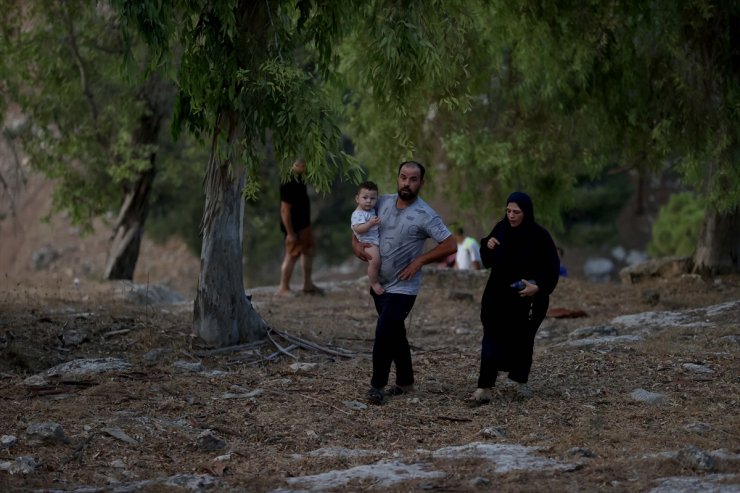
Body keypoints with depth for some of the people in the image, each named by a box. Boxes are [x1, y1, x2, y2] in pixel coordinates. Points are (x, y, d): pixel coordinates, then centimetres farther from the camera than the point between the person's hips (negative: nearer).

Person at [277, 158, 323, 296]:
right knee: (292, 256, -2)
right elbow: (285, 210, -28)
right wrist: (290, 233, -27)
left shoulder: (298, 179, 2)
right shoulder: (289, 184, -28)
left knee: (308, 251, 17)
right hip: (294, 227, -10)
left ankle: (308, 284, 27)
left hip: (304, 223, 10)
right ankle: (283, 287, 8)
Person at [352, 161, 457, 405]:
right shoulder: (384, 202, 0)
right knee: (395, 333, 17)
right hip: (379, 283, 6)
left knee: (384, 332, -14)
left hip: (403, 287, -6)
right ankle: (405, 381, 30)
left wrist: (419, 261, -20)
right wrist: (356, 242, -4)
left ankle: (377, 385, -2)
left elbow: (450, 245, -17)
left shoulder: (425, 216, -16)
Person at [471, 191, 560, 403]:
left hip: (527, 298, -2)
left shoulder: (540, 236, -11)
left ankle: (521, 381, 30)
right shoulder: (501, 229, 0)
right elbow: (488, 261, 11)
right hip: (498, 296, 2)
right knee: (492, 338, -10)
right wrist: (487, 247, -10)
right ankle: (484, 387, -17)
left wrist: (538, 287, -24)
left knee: (523, 340, 9)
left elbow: (552, 268, -9)